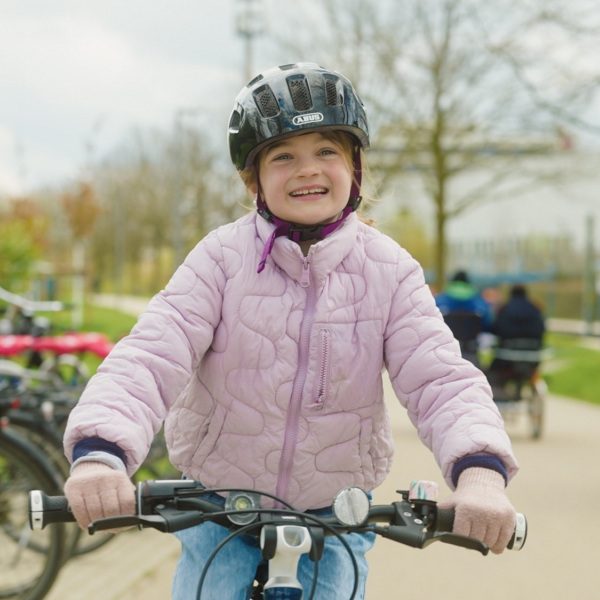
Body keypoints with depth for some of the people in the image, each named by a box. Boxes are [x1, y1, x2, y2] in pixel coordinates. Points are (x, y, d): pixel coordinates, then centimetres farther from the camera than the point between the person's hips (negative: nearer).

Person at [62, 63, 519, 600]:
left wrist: (481, 472, -38)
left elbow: (440, 379, -17)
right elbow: (150, 357, -23)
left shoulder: (389, 271, -8)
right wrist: (100, 450, -43)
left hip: (333, 515, 1)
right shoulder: (222, 258, -12)